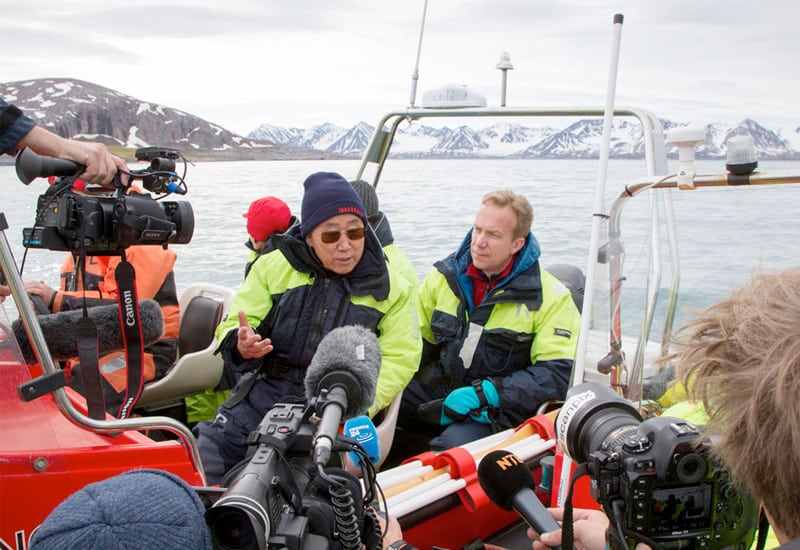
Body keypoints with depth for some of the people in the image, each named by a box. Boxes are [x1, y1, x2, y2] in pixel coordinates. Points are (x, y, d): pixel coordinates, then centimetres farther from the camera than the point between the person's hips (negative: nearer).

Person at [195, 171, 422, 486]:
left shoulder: (390, 287, 5)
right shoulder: (273, 266, 8)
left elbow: (398, 360, 0)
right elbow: (233, 326, 7)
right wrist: (240, 345, -20)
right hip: (260, 397, 3)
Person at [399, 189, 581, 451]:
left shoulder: (550, 297, -7)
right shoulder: (444, 275, 5)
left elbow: (559, 374, -14)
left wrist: (485, 394, -22)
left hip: (493, 410, -4)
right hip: (433, 391, 4)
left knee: (455, 444, -36)